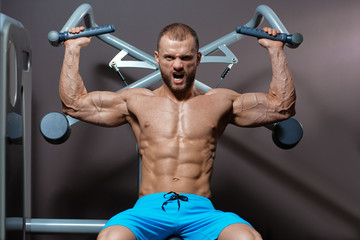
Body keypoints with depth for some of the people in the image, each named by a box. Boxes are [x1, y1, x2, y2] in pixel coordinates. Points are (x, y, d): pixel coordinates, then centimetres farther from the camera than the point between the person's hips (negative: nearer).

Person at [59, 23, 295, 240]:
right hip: (149, 208, 0)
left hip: (200, 210, 1)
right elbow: (74, 103, 18)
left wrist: (276, 50, 17)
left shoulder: (219, 102, 17)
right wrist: (73, 48, 20)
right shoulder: (137, 101, 17)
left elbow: (282, 106, 16)